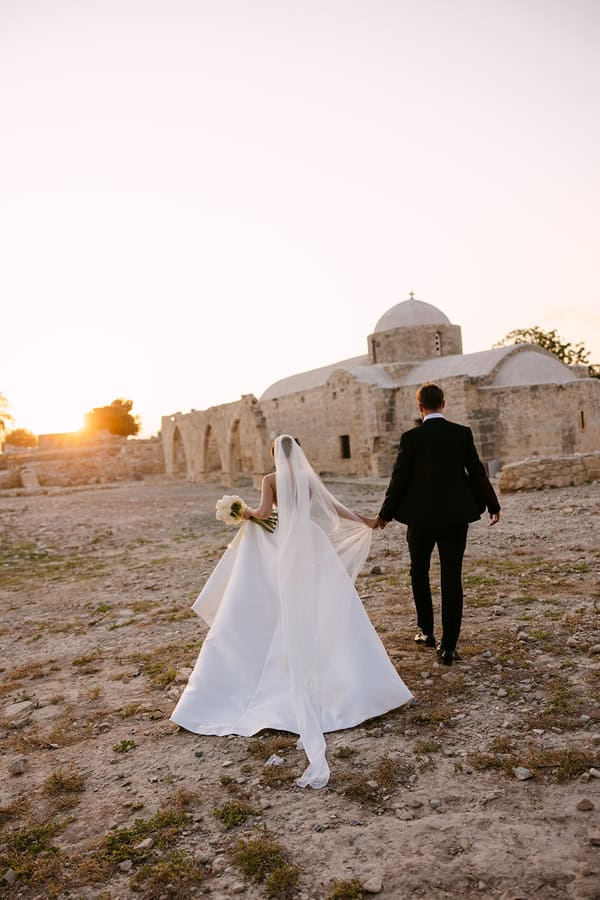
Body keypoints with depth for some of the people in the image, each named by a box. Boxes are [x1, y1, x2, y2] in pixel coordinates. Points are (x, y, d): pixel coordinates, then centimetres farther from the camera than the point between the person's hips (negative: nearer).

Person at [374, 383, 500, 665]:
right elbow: (477, 472, 2)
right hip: (455, 516, 2)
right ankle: (448, 647, 8)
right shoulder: (462, 433, -3)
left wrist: (385, 514, 8)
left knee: (419, 571, 20)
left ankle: (426, 631, 26)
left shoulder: (411, 437, -9)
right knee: (452, 579, 5)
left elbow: (399, 479, -5)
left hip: (421, 516, -1)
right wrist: (493, 505, 16)